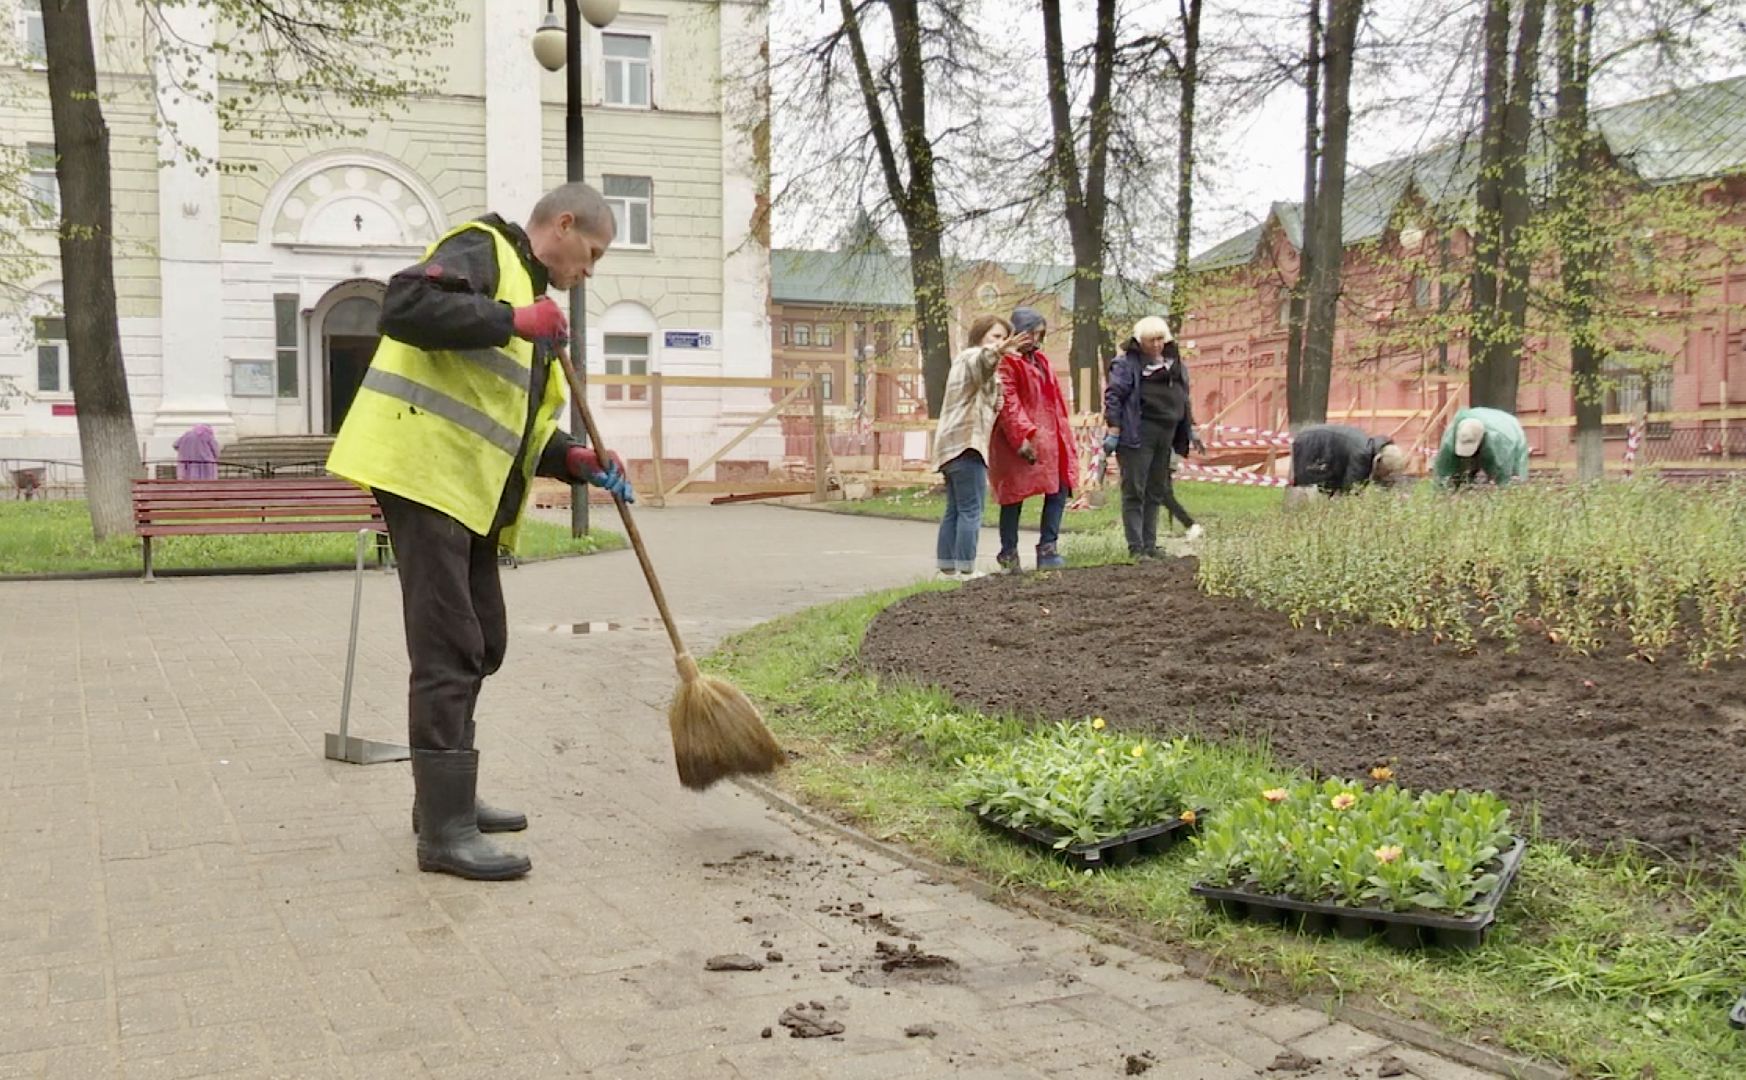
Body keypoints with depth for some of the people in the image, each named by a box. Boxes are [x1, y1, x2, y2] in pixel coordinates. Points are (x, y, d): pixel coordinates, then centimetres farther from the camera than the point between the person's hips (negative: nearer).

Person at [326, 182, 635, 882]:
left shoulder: (532, 299, 25)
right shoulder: (483, 251, -3)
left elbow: (519, 429, 22)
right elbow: (404, 305, -23)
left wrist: (574, 461, 5)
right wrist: (510, 320, -21)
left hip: (471, 494, 10)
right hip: (425, 471, -10)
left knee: (481, 645, 15)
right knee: (449, 652, -11)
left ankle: (446, 797, 27)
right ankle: (445, 831, -8)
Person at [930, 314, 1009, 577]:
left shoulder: (963, 360, 28)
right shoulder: (971, 356, -3)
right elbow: (981, 362, -31)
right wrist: (997, 351, -52)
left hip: (951, 445, 10)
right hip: (967, 444, -10)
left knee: (954, 511, 11)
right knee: (971, 511, -11)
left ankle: (946, 566, 11)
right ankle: (966, 569, -13)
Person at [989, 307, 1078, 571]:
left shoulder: (1040, 360, 20)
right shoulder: (1006, 361, -9)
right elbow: (1007, 402, -17)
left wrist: (1063, 435, 18)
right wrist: (1022, 436, -25)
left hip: (1047, 437, 8)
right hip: (1018, 441, -8)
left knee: (1059, 489, 2)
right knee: (1014, 495, -2)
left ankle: (1048, 549, 8)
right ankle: (1009, 555, 7)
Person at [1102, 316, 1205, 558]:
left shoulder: (1174, 364, 16)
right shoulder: (1127, 363, -5)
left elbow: (1184, 399, 23)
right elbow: (1113, 396, -9)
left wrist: (1190, 432, 21)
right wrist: (1113, 430, -16)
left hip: (1165, 436, 7)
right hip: (1138, 434, -7)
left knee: (1156, 492, 10)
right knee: (1134, 492, -5)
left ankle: (1150, 546, 16)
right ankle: (1136, 547, -3)